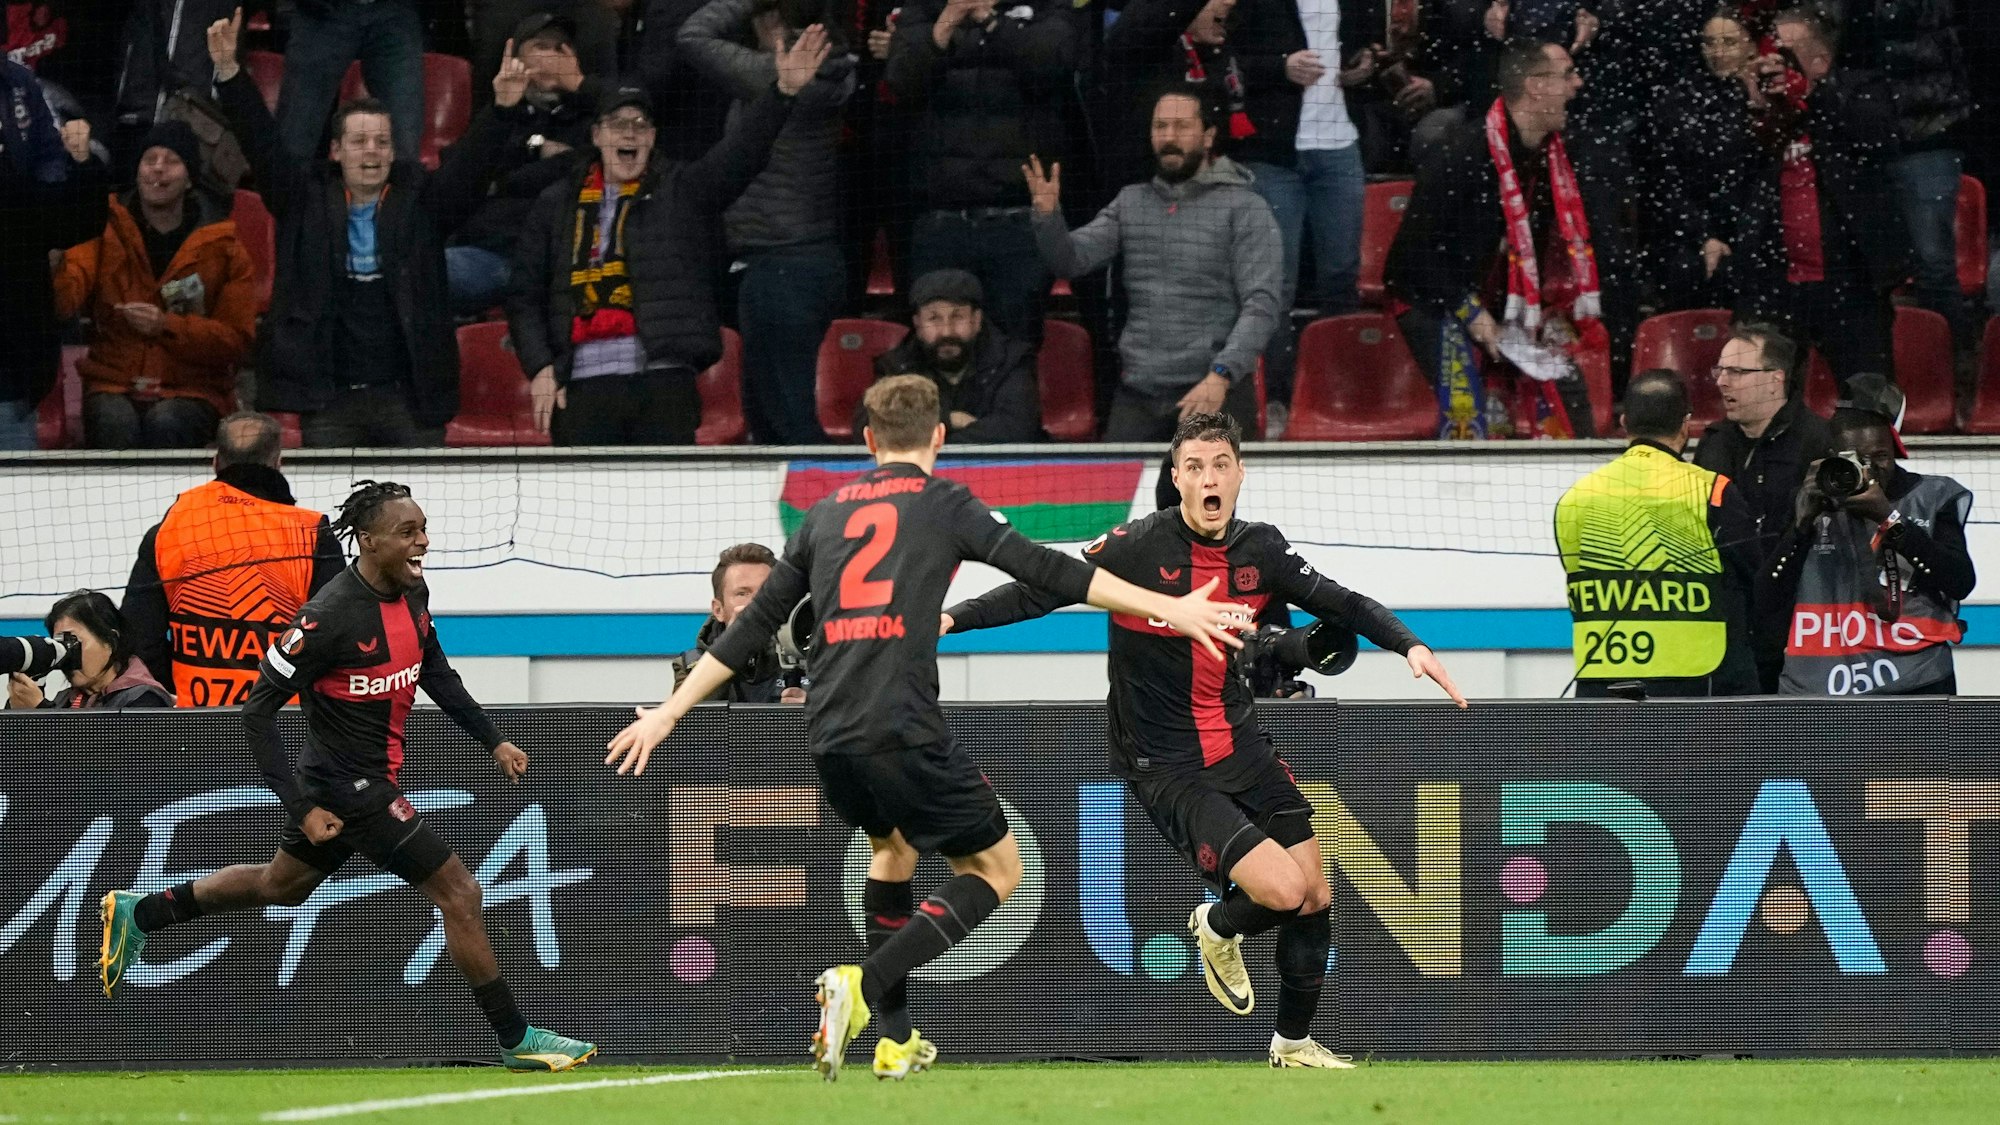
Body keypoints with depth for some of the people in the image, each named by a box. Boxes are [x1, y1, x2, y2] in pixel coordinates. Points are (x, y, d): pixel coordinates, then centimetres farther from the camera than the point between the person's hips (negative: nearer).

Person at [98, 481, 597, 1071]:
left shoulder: (412, 593, -1)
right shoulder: (330, 617, -26)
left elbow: (435, 672, 19)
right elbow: (257, 712, -21)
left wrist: (493, 740, 13)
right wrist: (304, 809, -23)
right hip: (353, 789, -9)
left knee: (279, 886, 28)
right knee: (459, 894, -6)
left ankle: (138, 913, 41)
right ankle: (516, 1039, 6)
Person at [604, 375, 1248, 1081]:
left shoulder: (827, 514, 19)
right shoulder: (941, 501, 5)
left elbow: (753, 627, 20)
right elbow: (1043, 571, -4)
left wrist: (669, 713, 28)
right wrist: (1167, 607, -4)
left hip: (829, 734, 6)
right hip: (903, 730, -6)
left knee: (894, 846, 33)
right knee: (997, 868, 9)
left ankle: (895, 1040, 26)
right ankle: (864, 985, -13)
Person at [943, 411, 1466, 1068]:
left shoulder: (1260, 551, 0)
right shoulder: (1137, 548, -15)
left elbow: (1339, 603, 12)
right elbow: (1041, 591, -13)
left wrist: (1409, 645, 0)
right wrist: (954, 617, -23)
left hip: (1239, 744, 6)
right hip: (1164, 767, -6)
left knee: (1315, 896, 5)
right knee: (1283, 889, -20)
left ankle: (1294, 1043, 28)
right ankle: (1219, 929, 17)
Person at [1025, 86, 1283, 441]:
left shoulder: (1244, 209, -2)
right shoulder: (1131, 202, 14)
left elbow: (1262, 305, -10)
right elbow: (1071, 261, 7)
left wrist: (1221, 376, -23)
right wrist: (1047, 215, -14)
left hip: (1214, 396, -4)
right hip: (1138, 394, 4)